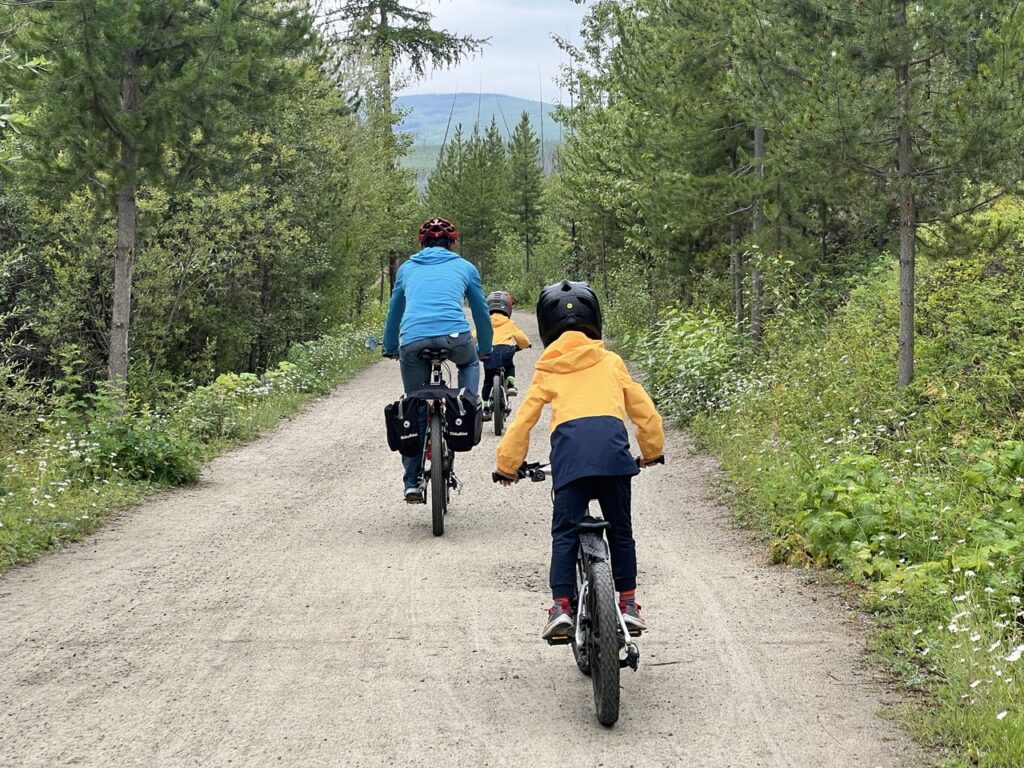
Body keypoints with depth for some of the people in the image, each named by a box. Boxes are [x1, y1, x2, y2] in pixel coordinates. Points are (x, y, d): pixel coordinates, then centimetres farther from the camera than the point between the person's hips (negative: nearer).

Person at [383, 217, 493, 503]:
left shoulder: (407, 268, 26)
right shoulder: (464, 267, 21)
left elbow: (394, 312, 36)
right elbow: (481, 312, 30)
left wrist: (390, 348, 50)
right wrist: (485, 349, 45)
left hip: (412, 342, 1)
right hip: (454, 336, -1)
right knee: (469, 362, 35)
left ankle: (412, 482, 15)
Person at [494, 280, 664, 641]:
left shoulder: (547, 370, 21)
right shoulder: (611, 362, 24)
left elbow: (523, 421, 21)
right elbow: (644, 410, 27)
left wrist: (507, 465, 32)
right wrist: (652, 450, 43)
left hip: (570, 450, -1)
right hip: (612, 444, 1)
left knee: (565, 531, 5)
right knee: (620, 529, 15)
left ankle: (562, 606, -6)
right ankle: (628, 603, 15)